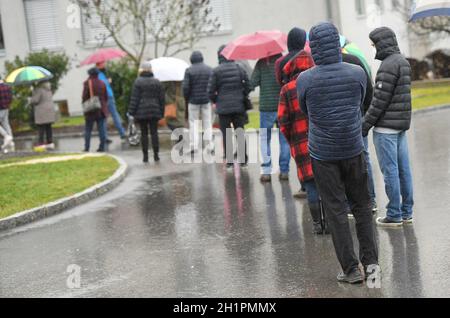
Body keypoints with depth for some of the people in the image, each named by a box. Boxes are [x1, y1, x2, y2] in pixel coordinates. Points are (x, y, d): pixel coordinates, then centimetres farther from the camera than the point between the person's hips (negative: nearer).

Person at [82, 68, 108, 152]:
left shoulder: (87, 83, -9)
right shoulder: (102, 83, 4)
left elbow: (84, 97, -10)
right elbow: (106, 96, 8)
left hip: (91, 110, -3)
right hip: (101, 110, 3)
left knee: (88, 130, 4)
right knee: (101, 129, 5)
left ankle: (87, 148, 3)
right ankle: (102, 147, 4)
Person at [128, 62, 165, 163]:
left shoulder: (138, 82, -6)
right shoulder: (157, 82, 4)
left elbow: (135, 98, -9)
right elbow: (162, 98, 6)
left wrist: (131, 112, -4)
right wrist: (161, 112, 12)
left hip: (141, 111, -2)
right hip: (154, 111, 2)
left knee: (144, 133, 4)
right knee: (154, 132, 5)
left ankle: (145, 156, 4)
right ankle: (156, 155, 1)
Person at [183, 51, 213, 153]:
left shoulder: (189, 71, -7)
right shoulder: (209, 69, 1)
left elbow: (185, 87, -10)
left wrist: (186, 99, 4)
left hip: (193, 100, -2)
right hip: (206, 100, 2)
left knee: (193, 122, 4)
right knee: (207, 122, 7)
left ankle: (194, 145, -3)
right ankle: (209, 144, 4)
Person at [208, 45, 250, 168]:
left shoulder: (216, 71, -8)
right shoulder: (239, 68, 0)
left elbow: (210, 90, -8)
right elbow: (248, 85, -1)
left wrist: (215, 101, 9)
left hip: (223, 108, -2)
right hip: (239, 106, 2)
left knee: (226, 135, 5)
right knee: (240, 133, 10)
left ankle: (229, 160, 4)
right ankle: (243, 159, 11)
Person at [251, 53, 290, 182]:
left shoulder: (261, 63, -4)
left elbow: (253, 83, -7)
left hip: (266, 108, -1)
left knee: (265, 140, 8)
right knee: (284, 140, 10)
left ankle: (266, 171, 2)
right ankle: (284, 171, 10)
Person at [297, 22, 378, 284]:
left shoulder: (304, 80, -12)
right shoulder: (357, 73, -7)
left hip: (323, 154, -2)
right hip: (353, 149, 2)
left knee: (337, 211, 5)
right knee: (362, 205, 17)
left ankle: (351, 269, 8)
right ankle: (370, 259, 14)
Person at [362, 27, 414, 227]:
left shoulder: (389, 64, -16)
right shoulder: (404, 62, 13)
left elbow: (380, 99, -18)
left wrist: (365, 124, -12)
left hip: (386, 126, -9)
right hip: (401, 124, 9)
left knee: (390, 170, -3)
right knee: (403, 168, 11)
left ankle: (394, 215, 1)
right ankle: (406, 212, 16)